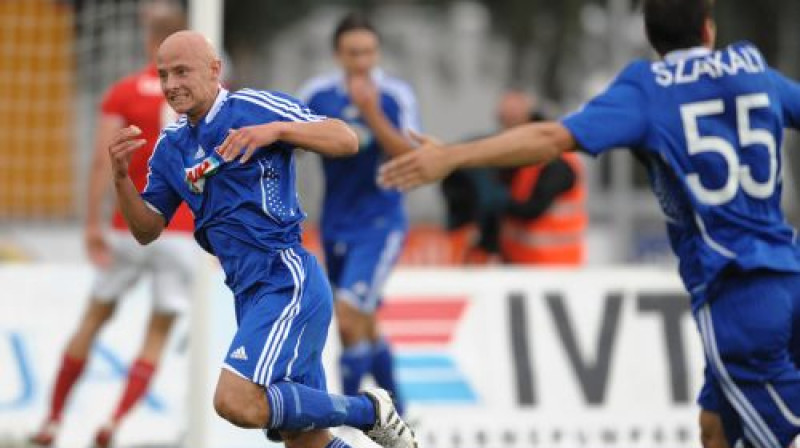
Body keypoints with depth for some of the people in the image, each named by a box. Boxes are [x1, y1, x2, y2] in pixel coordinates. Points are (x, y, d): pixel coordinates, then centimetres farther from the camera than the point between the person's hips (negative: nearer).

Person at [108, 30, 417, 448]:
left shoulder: (254, 106, -5)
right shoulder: (170, 147, 15)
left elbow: (346, 140, -11)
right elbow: (147, 230, 16)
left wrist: (276, 130, -25)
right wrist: (120, 177, -1)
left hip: (288, 280, -8)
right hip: (250, 295, 8)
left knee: (235, 401, -25)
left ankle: (368, 410, -9)